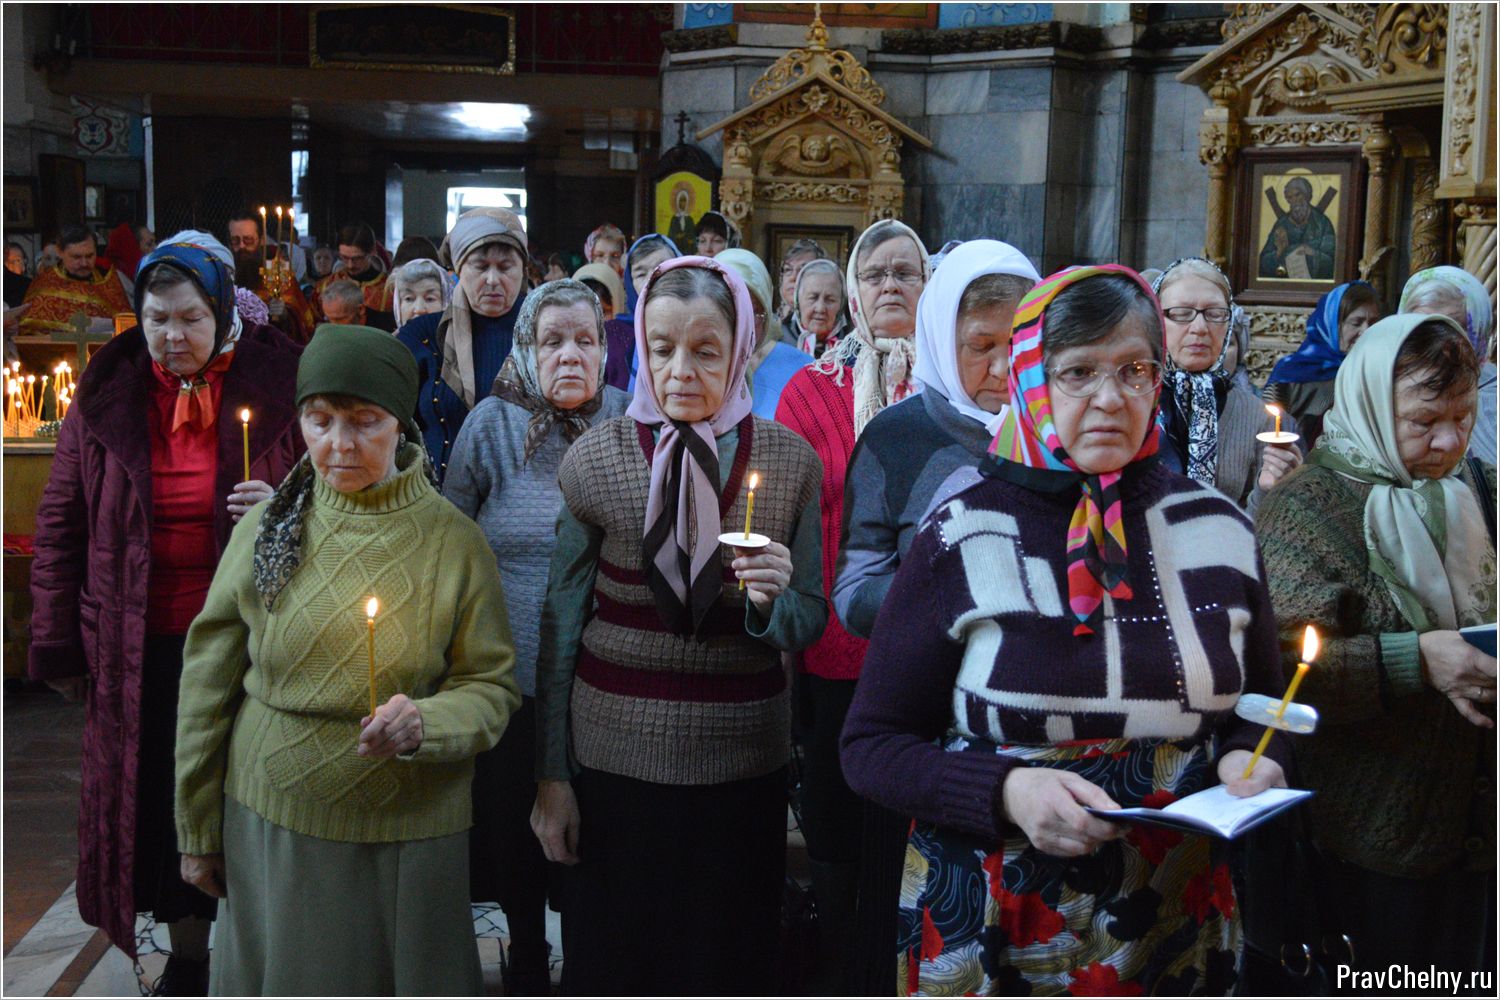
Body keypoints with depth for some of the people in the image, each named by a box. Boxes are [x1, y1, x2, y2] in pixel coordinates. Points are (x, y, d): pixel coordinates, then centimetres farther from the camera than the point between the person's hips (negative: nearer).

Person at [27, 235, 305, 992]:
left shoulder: (275, 388, -3)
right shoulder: (106, 397, 2)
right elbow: (61, 525, 7)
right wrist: (58, 645, 5)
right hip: (142, 645, 2)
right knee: (157, 802, 10)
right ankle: (187, 958, 29)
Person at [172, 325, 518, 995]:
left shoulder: (454, 540, -7)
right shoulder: (268, 525, -3)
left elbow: (491, 689, -4)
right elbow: (209, 678, 3)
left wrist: (424, 723, -26)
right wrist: (197, 828, 7)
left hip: (403, 833, -1)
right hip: (268, 822, 2)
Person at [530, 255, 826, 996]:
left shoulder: (790, 461, -2)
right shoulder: (598, 458, -5)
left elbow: (808, 624, 5)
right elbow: (561, 623, 1)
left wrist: (774, 601, -19)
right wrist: (551, 776, 2)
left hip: (743, 761, 1)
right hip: (617, 755, -1)